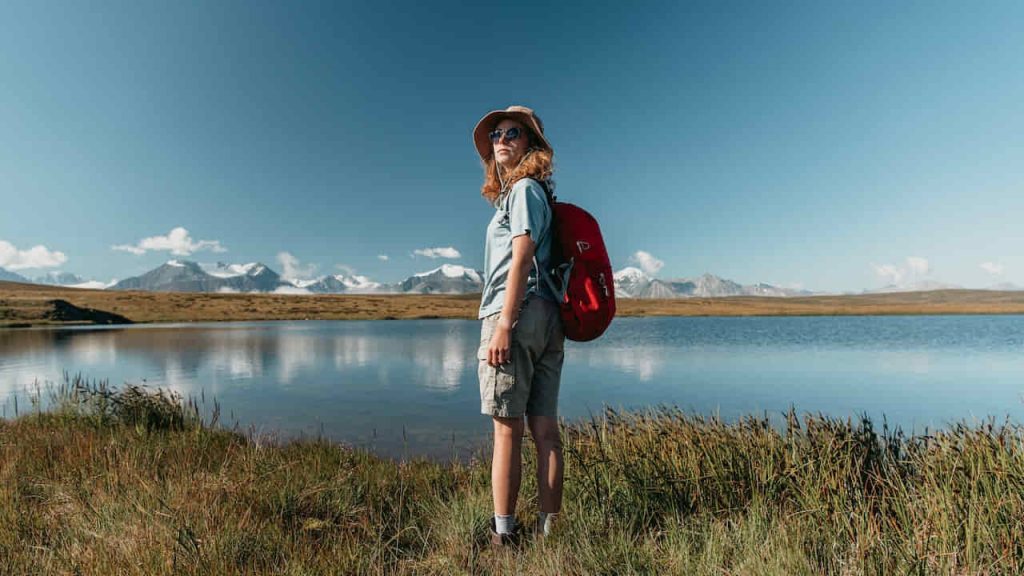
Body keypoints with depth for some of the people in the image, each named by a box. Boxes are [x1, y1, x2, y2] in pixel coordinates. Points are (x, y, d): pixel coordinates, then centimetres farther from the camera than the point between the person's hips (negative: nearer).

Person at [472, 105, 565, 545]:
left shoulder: (523, 189, -1)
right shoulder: (538, 193, 25)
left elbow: (521, 259, -12)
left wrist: (503, 324, -16)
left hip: (517, 313, -9)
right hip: (548, 318, 9)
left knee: (506, 427, -4)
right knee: (545, 430, 6)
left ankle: (503, 533, 4)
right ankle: (550, 529, 14)